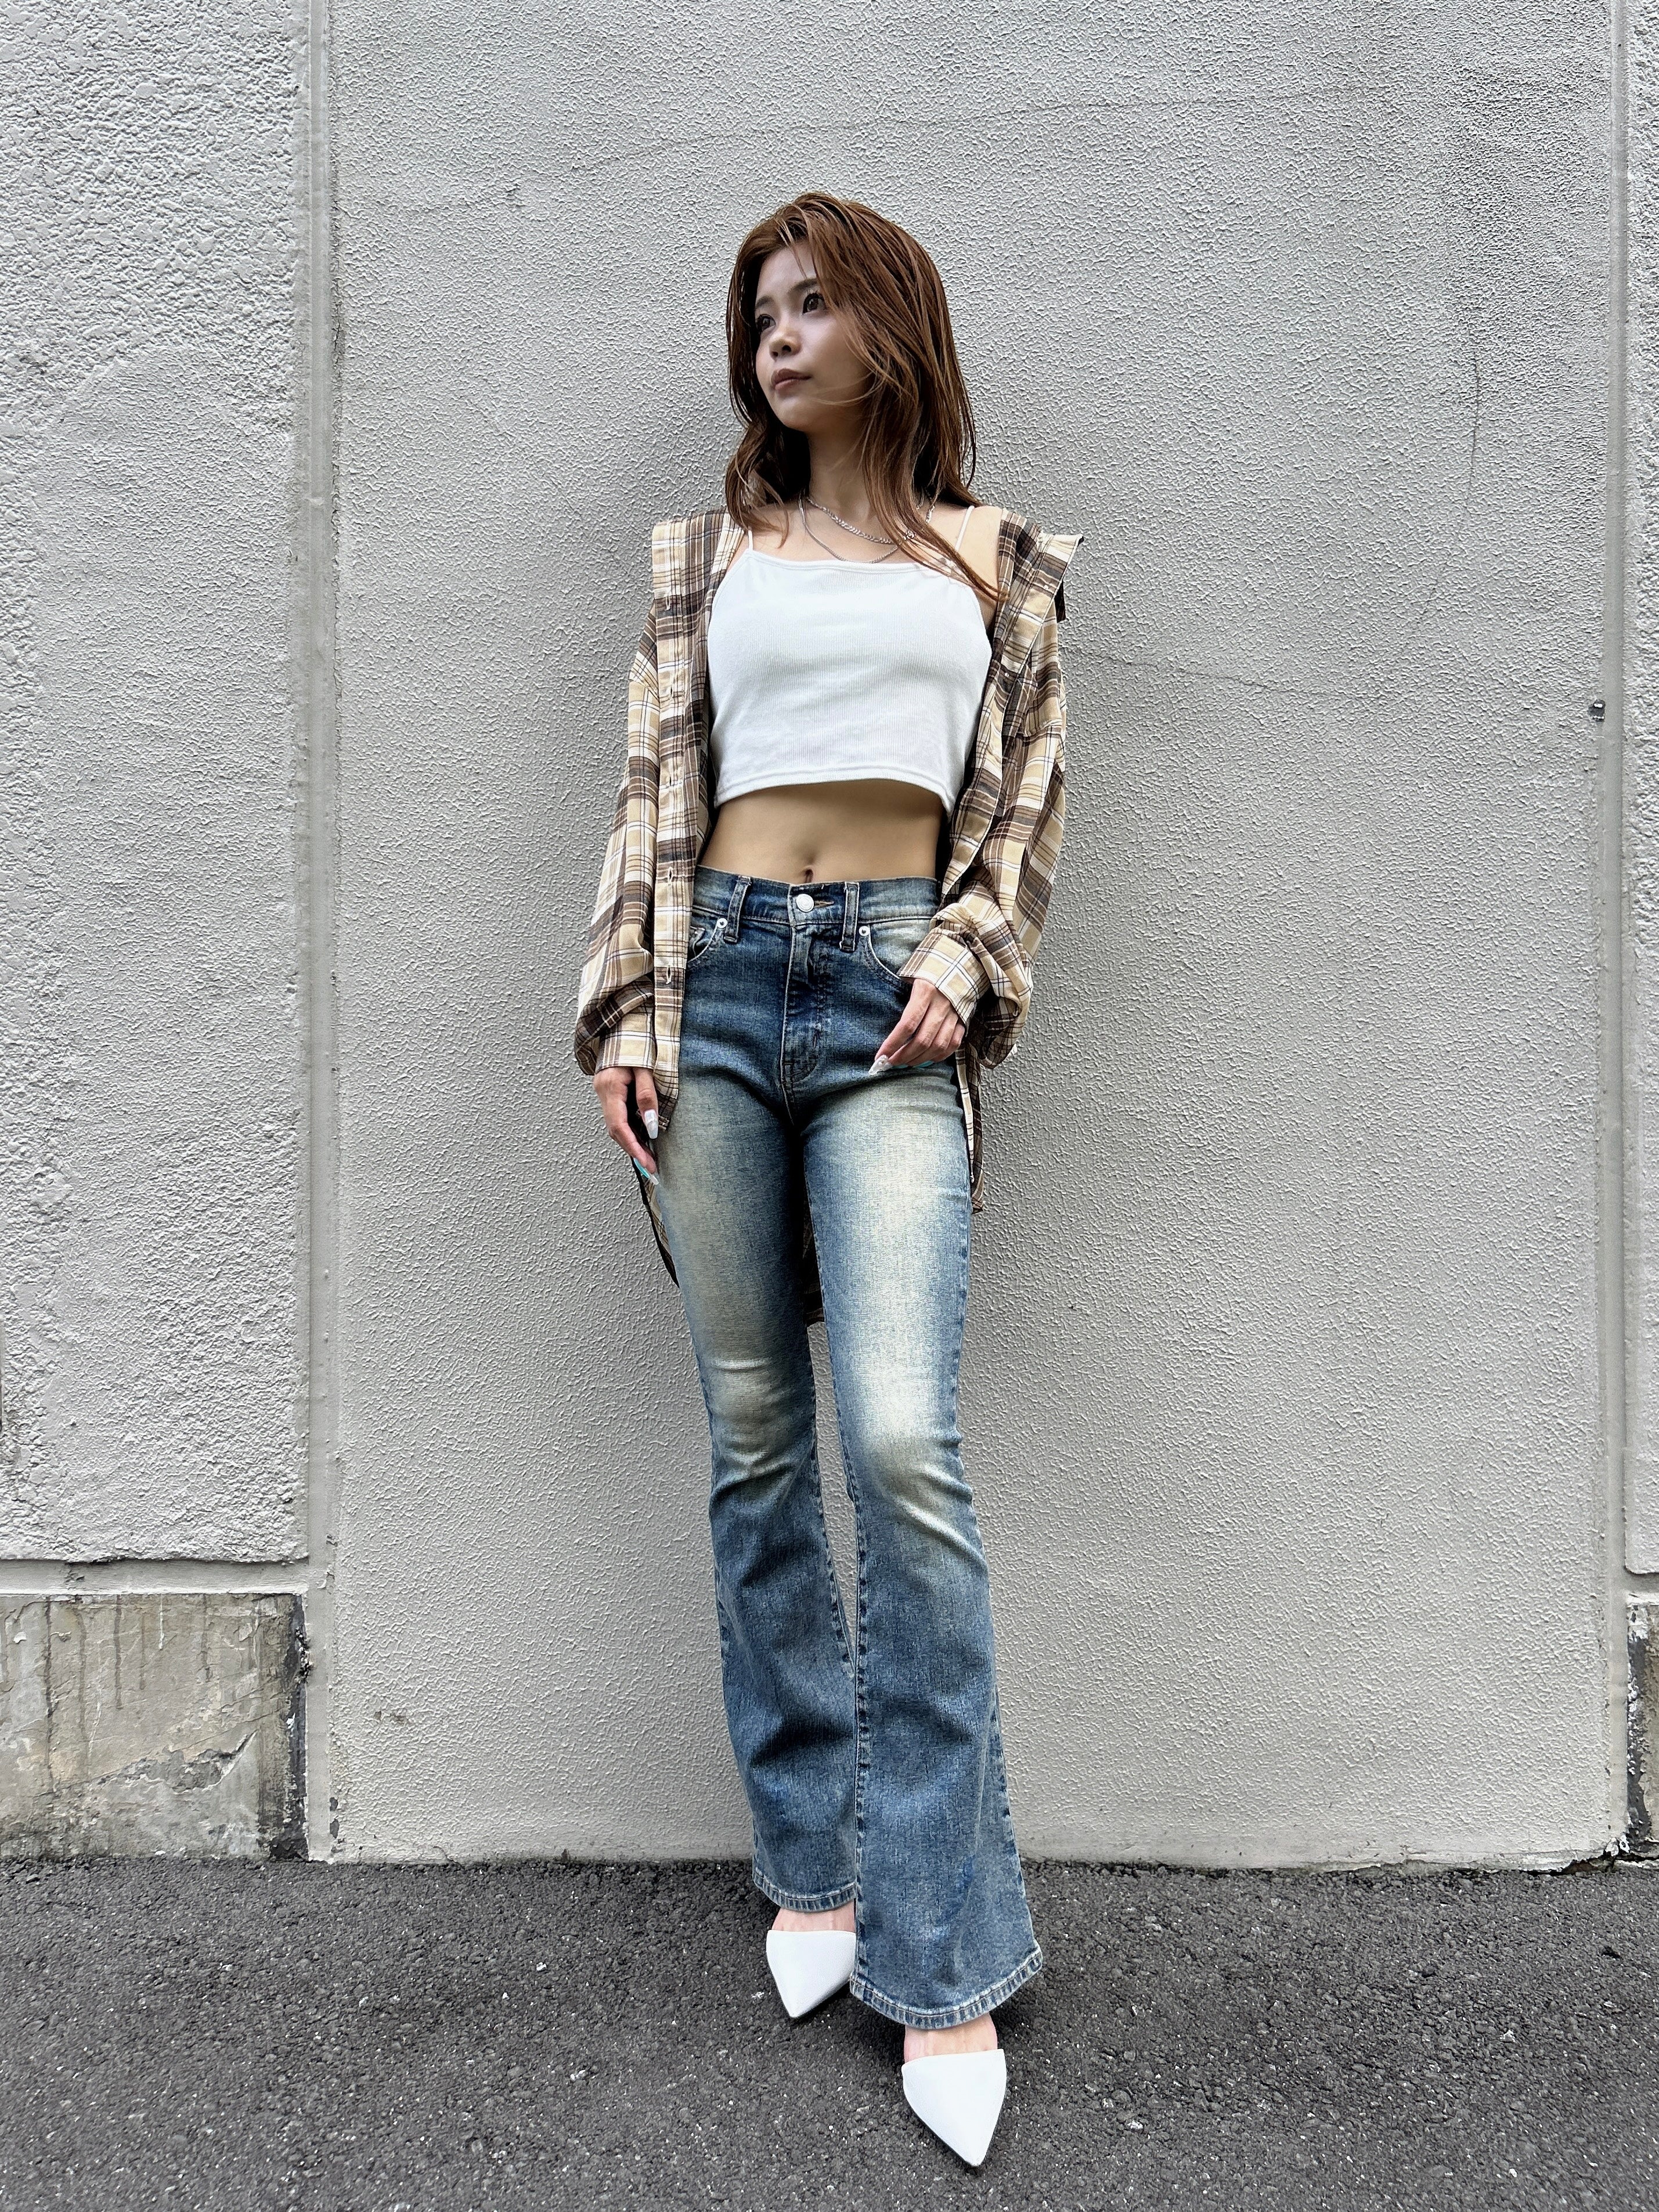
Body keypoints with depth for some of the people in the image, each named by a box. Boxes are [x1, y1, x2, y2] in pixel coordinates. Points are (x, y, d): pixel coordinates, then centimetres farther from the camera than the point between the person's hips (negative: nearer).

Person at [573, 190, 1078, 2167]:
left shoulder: (993, 561, 14)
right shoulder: (710, 556, 16)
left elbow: (1029, 801, 12)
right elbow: (654, 790, 10)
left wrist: (966, 958, -5)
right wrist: (627, 1006, -1)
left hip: (892, 995, -2)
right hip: (720, 981, 2)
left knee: (902, 1445, -15)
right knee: (755, 1445, 4)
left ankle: (942, 1966, -4)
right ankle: (813, 1868, 19)